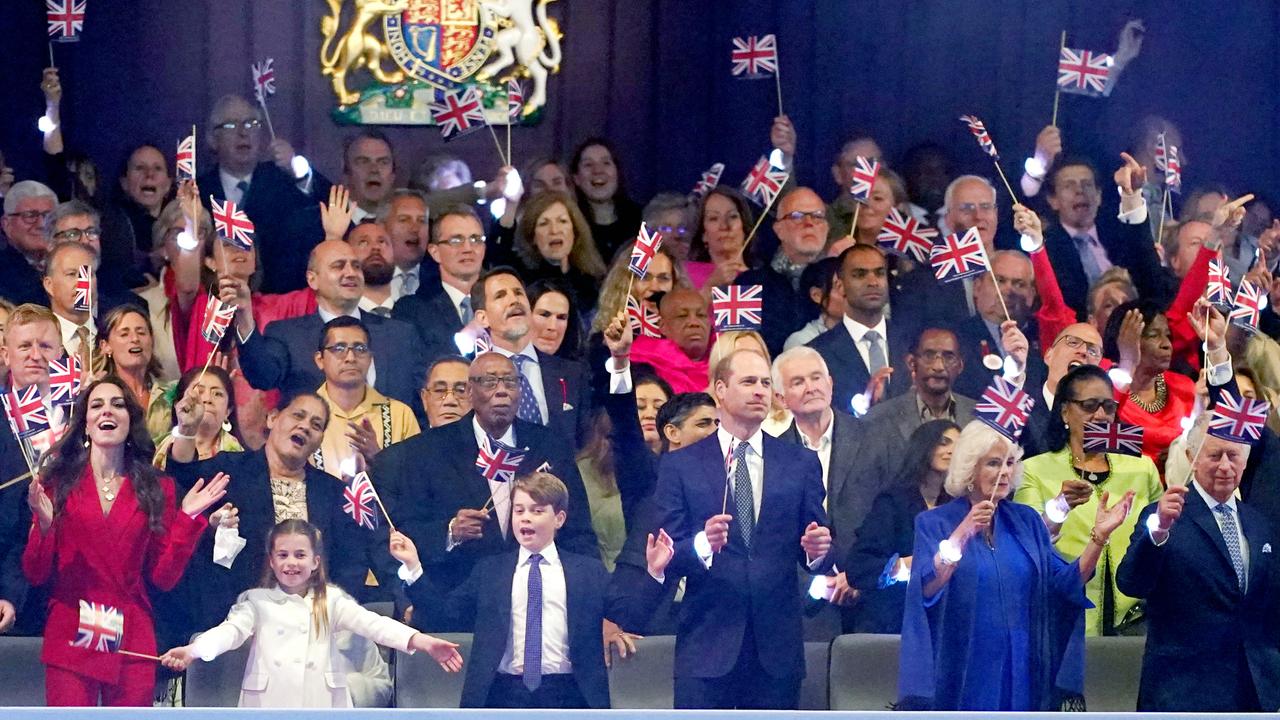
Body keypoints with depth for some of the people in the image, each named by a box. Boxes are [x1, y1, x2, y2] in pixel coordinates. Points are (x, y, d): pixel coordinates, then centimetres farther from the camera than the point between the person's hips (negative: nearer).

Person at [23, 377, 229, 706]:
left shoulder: (157, 490, 8)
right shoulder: (57, 481, 4)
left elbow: (163, 577, 5)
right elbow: (35, 574, 2)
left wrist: (187, 519, -5)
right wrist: (44, 525, -16)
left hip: (132, 640, 2)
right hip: (70, 638, -2)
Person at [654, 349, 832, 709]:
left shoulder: (801, 463, 11)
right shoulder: (680, 465, 4)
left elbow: (819, 557, 10)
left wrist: (818, 551, -13)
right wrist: (702, 544, -22)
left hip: (777, 647, 2)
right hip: (707, 643, -2)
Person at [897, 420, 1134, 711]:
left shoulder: (1026, 521, 10)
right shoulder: (934, 523, -2)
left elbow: (1065, 583, 3)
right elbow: (927, 588, -18)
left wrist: (1099, 535, -9)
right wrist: (963, 533, -30)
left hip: (1020, 673, 3)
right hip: (960, 674, -3)